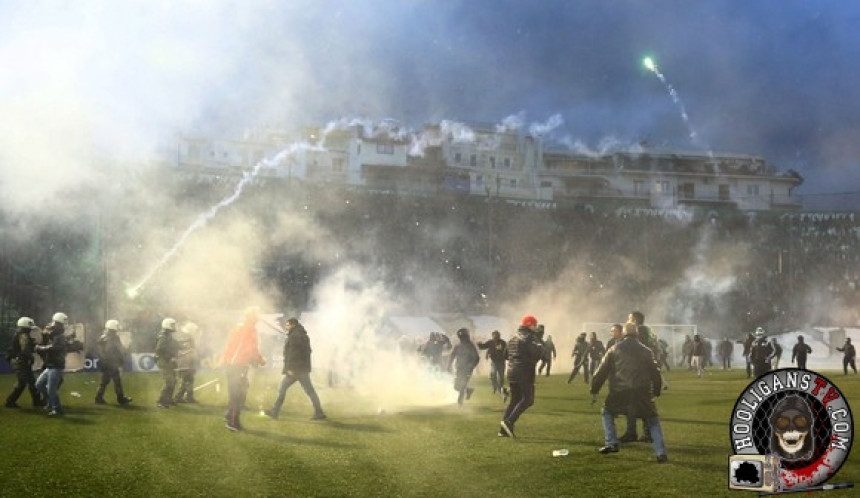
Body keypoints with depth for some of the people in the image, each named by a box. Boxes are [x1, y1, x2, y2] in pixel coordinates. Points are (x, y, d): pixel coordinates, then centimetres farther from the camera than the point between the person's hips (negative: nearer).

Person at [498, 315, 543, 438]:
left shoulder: (513, 338, 17)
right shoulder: (529, 337, -9)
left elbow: (506, 355, 23)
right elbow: (537, 353, -20)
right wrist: (540, 347, -1)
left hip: (511, 371, 8)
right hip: (525, 372, -8)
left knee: (514, 400, 13)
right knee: (527, 400, -4)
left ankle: (505, 429, 8)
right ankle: (509, 421, -19)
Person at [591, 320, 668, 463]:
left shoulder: (614, 350, 9)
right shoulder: (646, 351, 12)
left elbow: (602, 372, 7)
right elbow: (655, 374, 12)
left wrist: (594, 391, 14)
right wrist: (656, 392, 23)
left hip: (619, 392, -1)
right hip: (642, 393, 1)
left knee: (607, 412, 25)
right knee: (653, 421, 14)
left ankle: (611, 443, 15)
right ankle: (661, 453, 3)